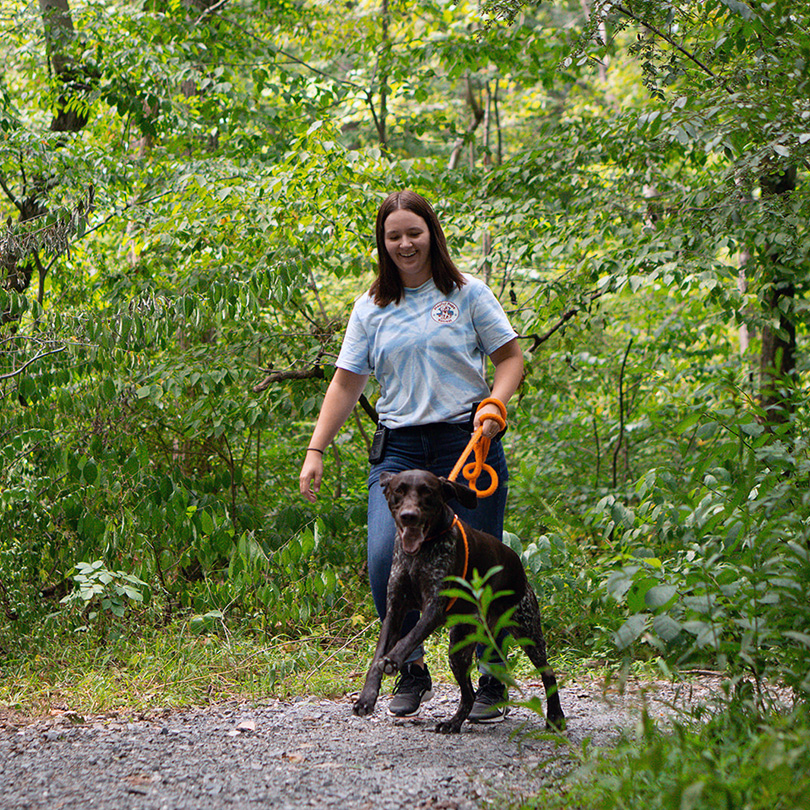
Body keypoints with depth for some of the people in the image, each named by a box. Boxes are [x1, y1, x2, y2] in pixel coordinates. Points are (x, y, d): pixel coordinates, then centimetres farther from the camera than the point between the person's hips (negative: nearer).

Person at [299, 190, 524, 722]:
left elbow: (511, 358, 8)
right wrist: (316, 449, 5)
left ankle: (493, 682, 15)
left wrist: (493, 404, -11)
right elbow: (347, 382, 13)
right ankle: (412, 672, 4)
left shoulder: (467, 294, 6)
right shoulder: (372, 308, 12)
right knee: (385, 563, -15)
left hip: (466, 443, -2)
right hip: (399, 448, 2)